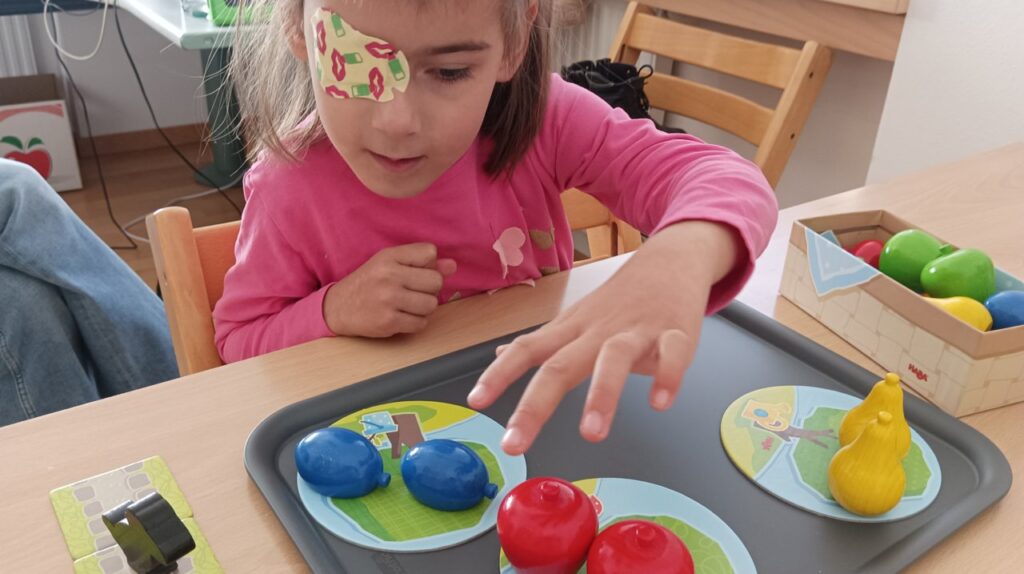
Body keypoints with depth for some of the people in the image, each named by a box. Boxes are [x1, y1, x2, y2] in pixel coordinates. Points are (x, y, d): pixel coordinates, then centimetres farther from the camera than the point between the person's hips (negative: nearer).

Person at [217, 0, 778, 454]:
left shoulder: (541, 120, -16)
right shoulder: (290, 184, -17)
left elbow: (723, 181, -24)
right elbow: (239, 344, -3)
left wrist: (678, 258, -47)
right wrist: (333, 311, -24)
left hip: (548, 412, 2)